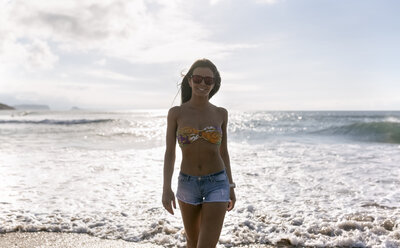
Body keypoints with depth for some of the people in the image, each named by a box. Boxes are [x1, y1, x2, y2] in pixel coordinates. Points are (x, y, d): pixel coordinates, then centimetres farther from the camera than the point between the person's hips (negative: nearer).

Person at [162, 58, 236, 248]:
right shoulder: (175, 113, -5)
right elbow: (169, 153, -5)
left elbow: (223, 151, 7)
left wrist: (231, 187, 9)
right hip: (188, 184, 1)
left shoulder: (221, 114, -1)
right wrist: (166, 188, -14)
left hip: (216, 184, -1)